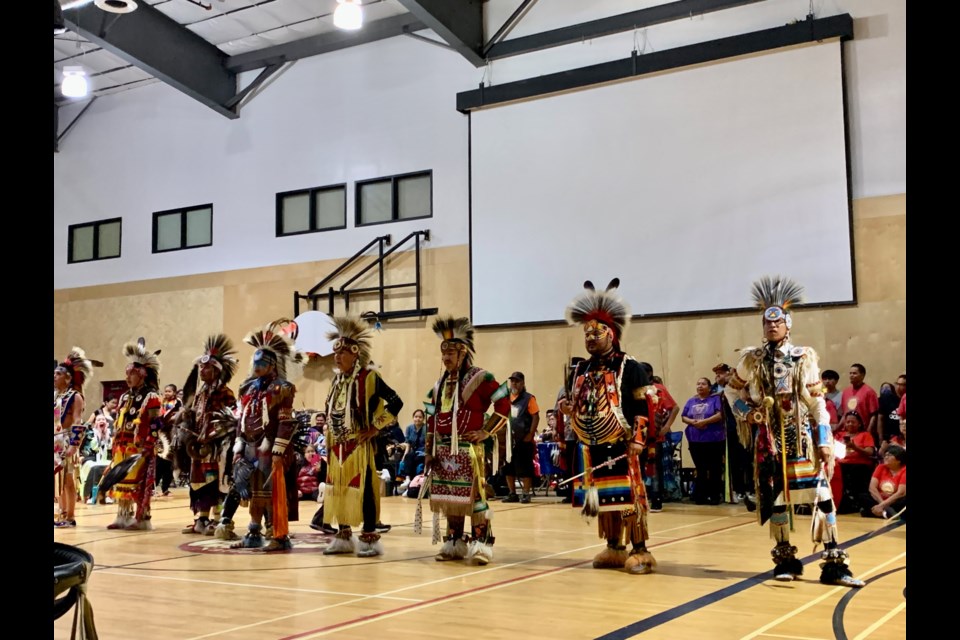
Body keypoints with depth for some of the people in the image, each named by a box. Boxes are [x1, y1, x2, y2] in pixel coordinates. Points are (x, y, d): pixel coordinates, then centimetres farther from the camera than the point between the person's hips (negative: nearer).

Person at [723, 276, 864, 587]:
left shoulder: (804, 357, 1)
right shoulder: (751, 359, 2)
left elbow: (818, 402, 1)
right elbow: (731, 390, 14)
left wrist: (824, 441, -5)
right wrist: (747, 413, -4)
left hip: (802, 436, -1)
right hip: (769, 439, 1)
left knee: (821, 494, -6)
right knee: (774, 496, 5)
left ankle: (833, 563, -2)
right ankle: (786, 559, 18)